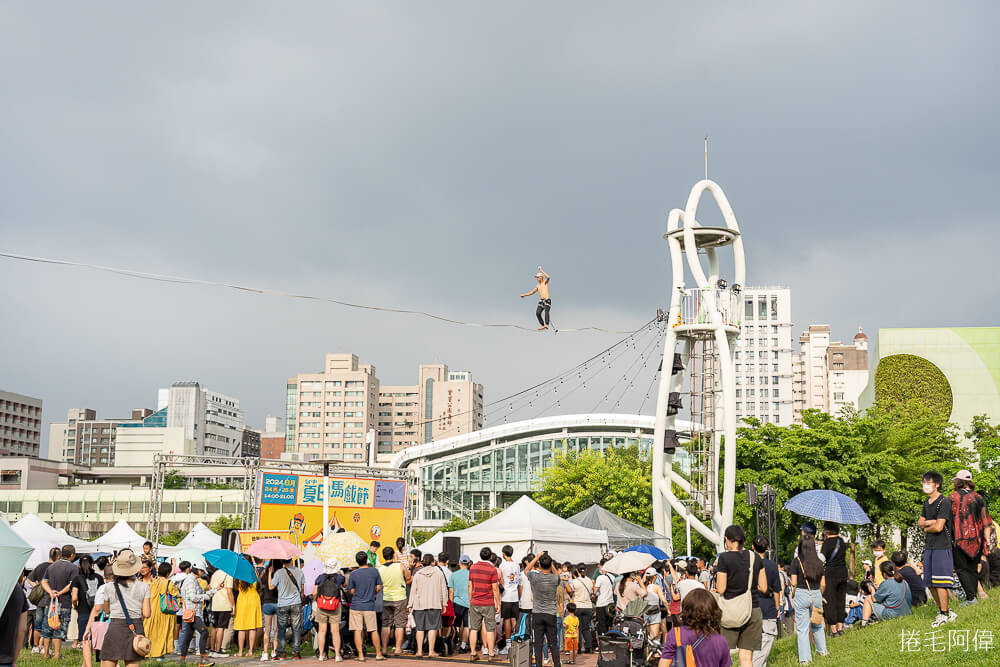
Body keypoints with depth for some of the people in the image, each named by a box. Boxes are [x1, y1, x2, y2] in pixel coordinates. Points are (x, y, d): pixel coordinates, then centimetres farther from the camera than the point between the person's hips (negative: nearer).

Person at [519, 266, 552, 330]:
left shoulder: (545, 282, 4)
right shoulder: (537, 285, 22)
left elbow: (548, 277, -19)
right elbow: (532, 292, 32)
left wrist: (541, 270, -15)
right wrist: (524, 295, 26)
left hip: (547, 300, -6)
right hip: (541, 301, 6)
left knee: (546, 311, -27)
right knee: (537, 313, -11)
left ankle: (546, 325, -41)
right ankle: (542, 325, 0)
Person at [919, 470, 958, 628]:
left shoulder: (944, 502, -12)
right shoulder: (927, 502, 15)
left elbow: (938, 527, -18)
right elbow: (920, 523, 14)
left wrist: (926, 528, 1)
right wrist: (929, 522, -7)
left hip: (942, 547, -9)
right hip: (929, 547, 9)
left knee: (939, 582, -8)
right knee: (929, 583, 11)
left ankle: (944, 615, -1)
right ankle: (942, 610, 22)